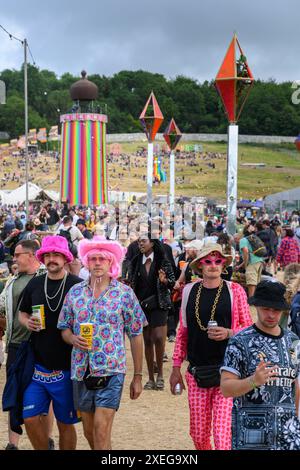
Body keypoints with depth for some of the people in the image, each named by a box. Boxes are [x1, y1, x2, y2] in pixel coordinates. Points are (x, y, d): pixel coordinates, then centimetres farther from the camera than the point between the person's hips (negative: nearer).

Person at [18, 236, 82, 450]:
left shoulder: (78, 286, -7)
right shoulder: (34, 284, 6)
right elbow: (22, 313, 18)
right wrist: (27, 322, -3)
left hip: (66, 367, -3)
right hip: (37, 365, 4)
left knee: (65, 423, 7)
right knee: (30, 418, 1)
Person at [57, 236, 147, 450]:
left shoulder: (125, 293, -2)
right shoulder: (75, 292, 6)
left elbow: (136, 335, 1)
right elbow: (64, 328, 13)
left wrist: (138, 376, 1)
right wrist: (73, 339, -11)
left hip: (111, 371, -4)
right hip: (81, 371, 4)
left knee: (101, 431, -13)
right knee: (89, 432, 13)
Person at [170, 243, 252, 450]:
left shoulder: (235, 290, 0)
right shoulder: (189, 291, 8)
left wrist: (228, 333, -15)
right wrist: (176, 367, 14)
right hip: (197, 372, 3)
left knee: (223, 435, -10)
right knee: (198, 435, 8)